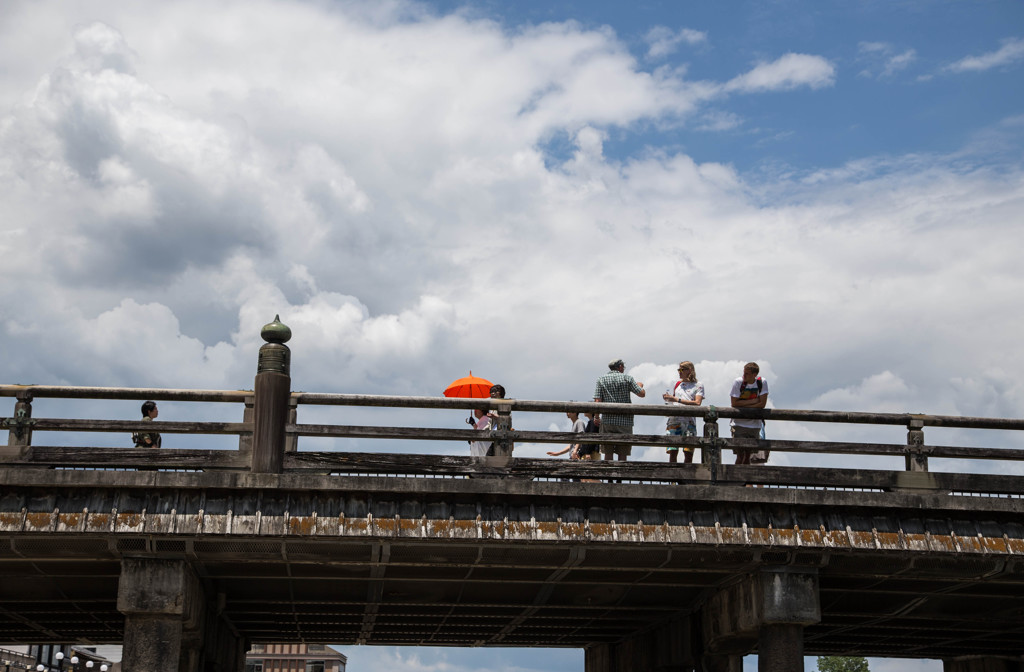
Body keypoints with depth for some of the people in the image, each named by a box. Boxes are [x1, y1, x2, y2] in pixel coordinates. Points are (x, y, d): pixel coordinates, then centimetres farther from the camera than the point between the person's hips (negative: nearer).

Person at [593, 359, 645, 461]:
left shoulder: (601, 380, 6)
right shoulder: (627, 378, 1)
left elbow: (597, 401, -2)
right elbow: (642, 394, 1)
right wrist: (640, 385, 22)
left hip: (607, 421, 2)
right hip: (625, 421, -1)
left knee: (608, 454, 3)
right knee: (622, 455, 1)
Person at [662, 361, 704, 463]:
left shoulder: (698, 385, 9)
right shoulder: (677, 384, 21)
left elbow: (697, 403, -5)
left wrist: (677, 399, -11)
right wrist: (667, 399, 4)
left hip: (689, 421, -2)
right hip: (674, 419, 2)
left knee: (689, 453, -8)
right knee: (673, 452, -8)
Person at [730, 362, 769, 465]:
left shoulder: (762, 382, -5)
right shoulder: (738, 382, -9)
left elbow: (762, 404, -9)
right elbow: (734, 403, -12)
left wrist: (743, 406, -13)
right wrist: (753, 401, -14)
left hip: (755, 424, 2)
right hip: (739, 423, -2)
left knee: (748, 455, 5)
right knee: (740, 454, -12)